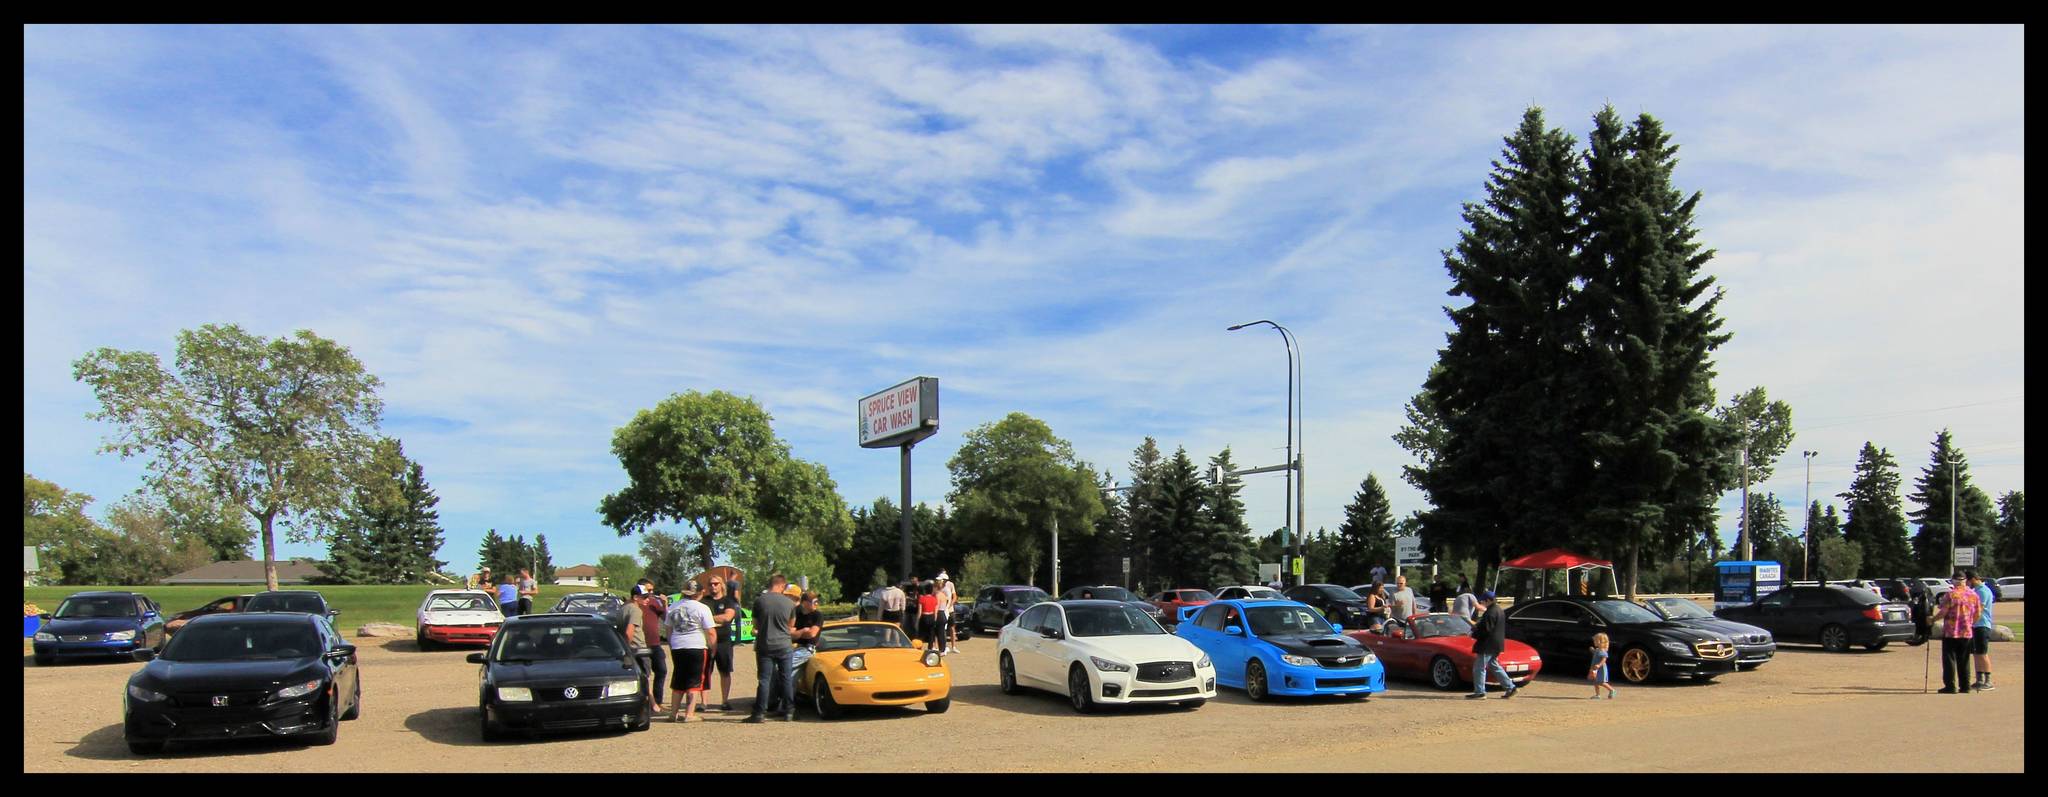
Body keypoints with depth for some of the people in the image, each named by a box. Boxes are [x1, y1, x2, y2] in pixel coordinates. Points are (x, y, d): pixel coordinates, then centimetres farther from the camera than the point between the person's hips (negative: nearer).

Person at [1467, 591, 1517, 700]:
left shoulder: (1490, 613, -19)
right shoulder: (1498, 610, 13)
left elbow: (1486, 630, -23)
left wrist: (1474, 631, -8)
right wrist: (1477, 626, 15)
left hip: (1488, 645, -10)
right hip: (1496, 644, 10)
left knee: (1479, 667, -4)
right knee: (1494, 666, 20)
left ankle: (1479, 692, -3)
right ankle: (1510, 687, 20)